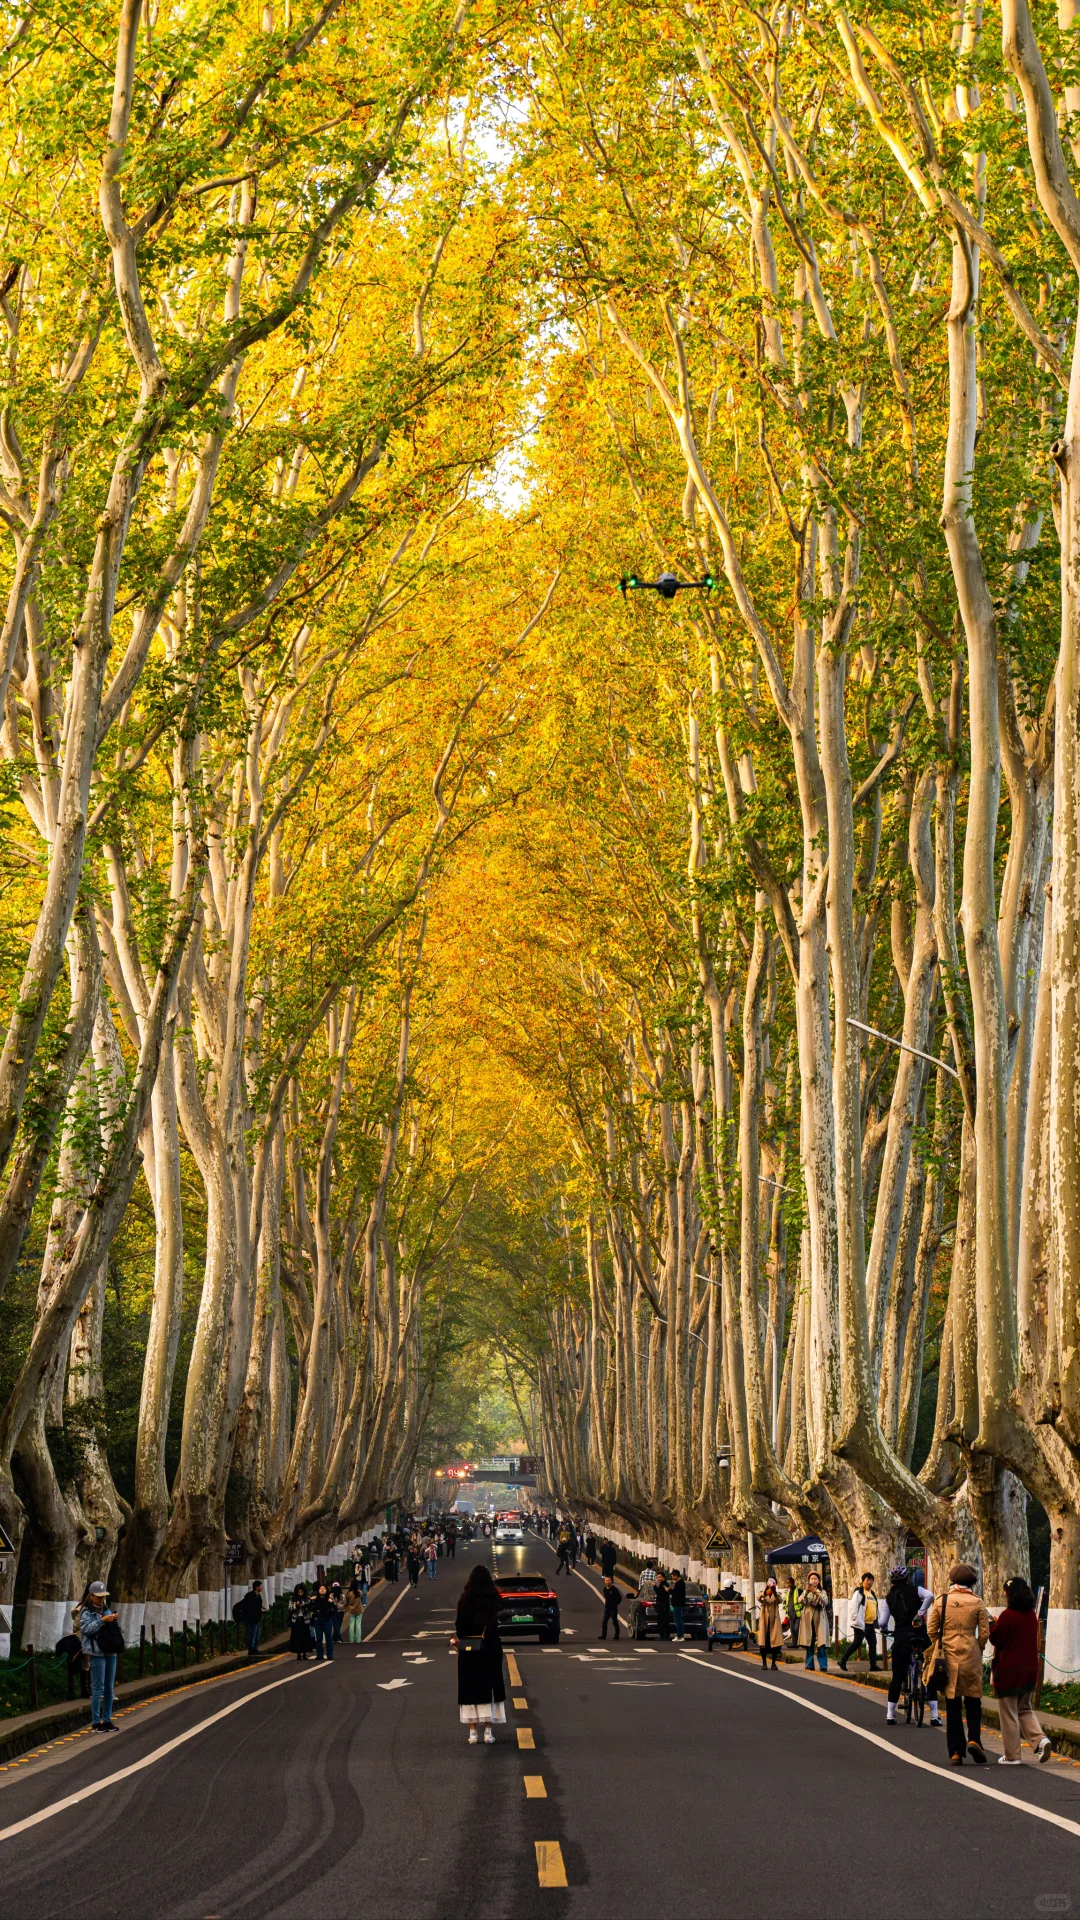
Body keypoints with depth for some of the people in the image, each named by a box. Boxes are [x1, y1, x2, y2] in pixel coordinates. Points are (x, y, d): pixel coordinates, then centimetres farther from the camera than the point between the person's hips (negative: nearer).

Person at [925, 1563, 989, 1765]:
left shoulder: (941, 1602, 0)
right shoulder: (977, 1603, -2)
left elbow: (931, 1630, 2)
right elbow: (984, 1633, -2)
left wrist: (935, 1653, 15)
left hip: (948, 1656, 1)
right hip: (971, 1656, -1)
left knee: (952, 1704, 6)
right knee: (973, 1701, 10)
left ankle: (955, 1752, 5)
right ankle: (973, 1739, -12)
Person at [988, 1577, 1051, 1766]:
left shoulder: (1007, 1615, -16)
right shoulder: (1032, 1615, 5)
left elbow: (996, 1640, -12)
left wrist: (993, 1627, 8)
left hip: (1009, 1672, -6)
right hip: (1029, 1670, 6)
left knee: (1009, 1714, 3)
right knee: (1025, 1710, 18)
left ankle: (1012, 1755, 5)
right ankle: (1040, 1739, -5)